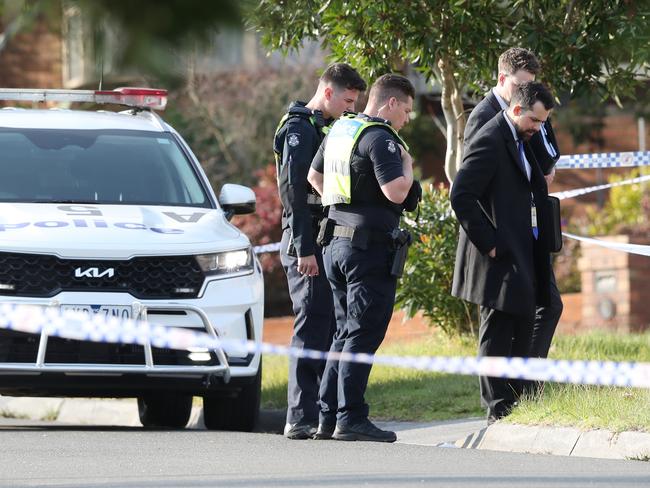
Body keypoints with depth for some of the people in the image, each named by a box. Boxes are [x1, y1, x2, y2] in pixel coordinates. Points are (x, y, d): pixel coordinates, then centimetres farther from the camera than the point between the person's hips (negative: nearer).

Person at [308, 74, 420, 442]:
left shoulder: (339, 130, 13)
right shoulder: (379, 139, -15)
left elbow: (314, 176, 26)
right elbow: (396, 192, -24)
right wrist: (407, 164, -6)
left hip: (337, 243, 9)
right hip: (370, 246, -9)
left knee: (346, 332, 15)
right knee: (364, 334, -7)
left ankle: (328, 417, 14)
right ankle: (351, 419, -9)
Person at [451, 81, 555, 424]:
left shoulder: (521, 142, 17)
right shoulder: (490, 141, -14)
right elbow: (461, 196, -21)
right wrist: (488, 243, -19)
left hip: (522, 254, 10)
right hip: (499, 255, -10)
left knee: (522, 331, 13)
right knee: (497, 335, -5)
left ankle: (516, 405, 20)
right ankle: (498, 412, -2)